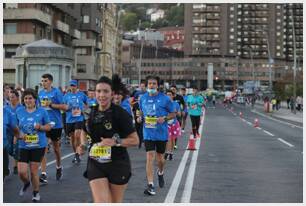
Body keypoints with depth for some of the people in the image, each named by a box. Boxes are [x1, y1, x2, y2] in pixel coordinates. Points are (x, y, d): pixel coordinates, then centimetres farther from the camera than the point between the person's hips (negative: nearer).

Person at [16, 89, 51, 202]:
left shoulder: (42, 111, -4)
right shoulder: (19, 111, 1)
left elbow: (49, 127, 3)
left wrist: (40, 127, -16)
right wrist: (19, 134, -7)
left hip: (38, 146, -2)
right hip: (24, 146, 2)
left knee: (34, 171, 2)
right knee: (21, 172, -6)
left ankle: (36, 193, 26)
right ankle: (26, 183, 31)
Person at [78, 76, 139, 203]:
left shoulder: (120, 113, -12)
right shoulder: (90, 113, 1)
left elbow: (135, 140, -11)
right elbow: (84, 131, 22)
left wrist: (115, 142, -24)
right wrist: (83, 144, 3)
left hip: (118, 164, -2)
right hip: (96, 164, 3)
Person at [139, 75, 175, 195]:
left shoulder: (164, 99, -6)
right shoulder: (143, 98, 3)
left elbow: (173, 114, 0)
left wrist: (164, 118, -19)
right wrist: (140, 117, -2)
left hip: (161, 133, -1)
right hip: (148, 133, 1)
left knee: (160, 158, 12)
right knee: (150, 157, -9)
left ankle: (160, 173, 46)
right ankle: (150, 185, -7)